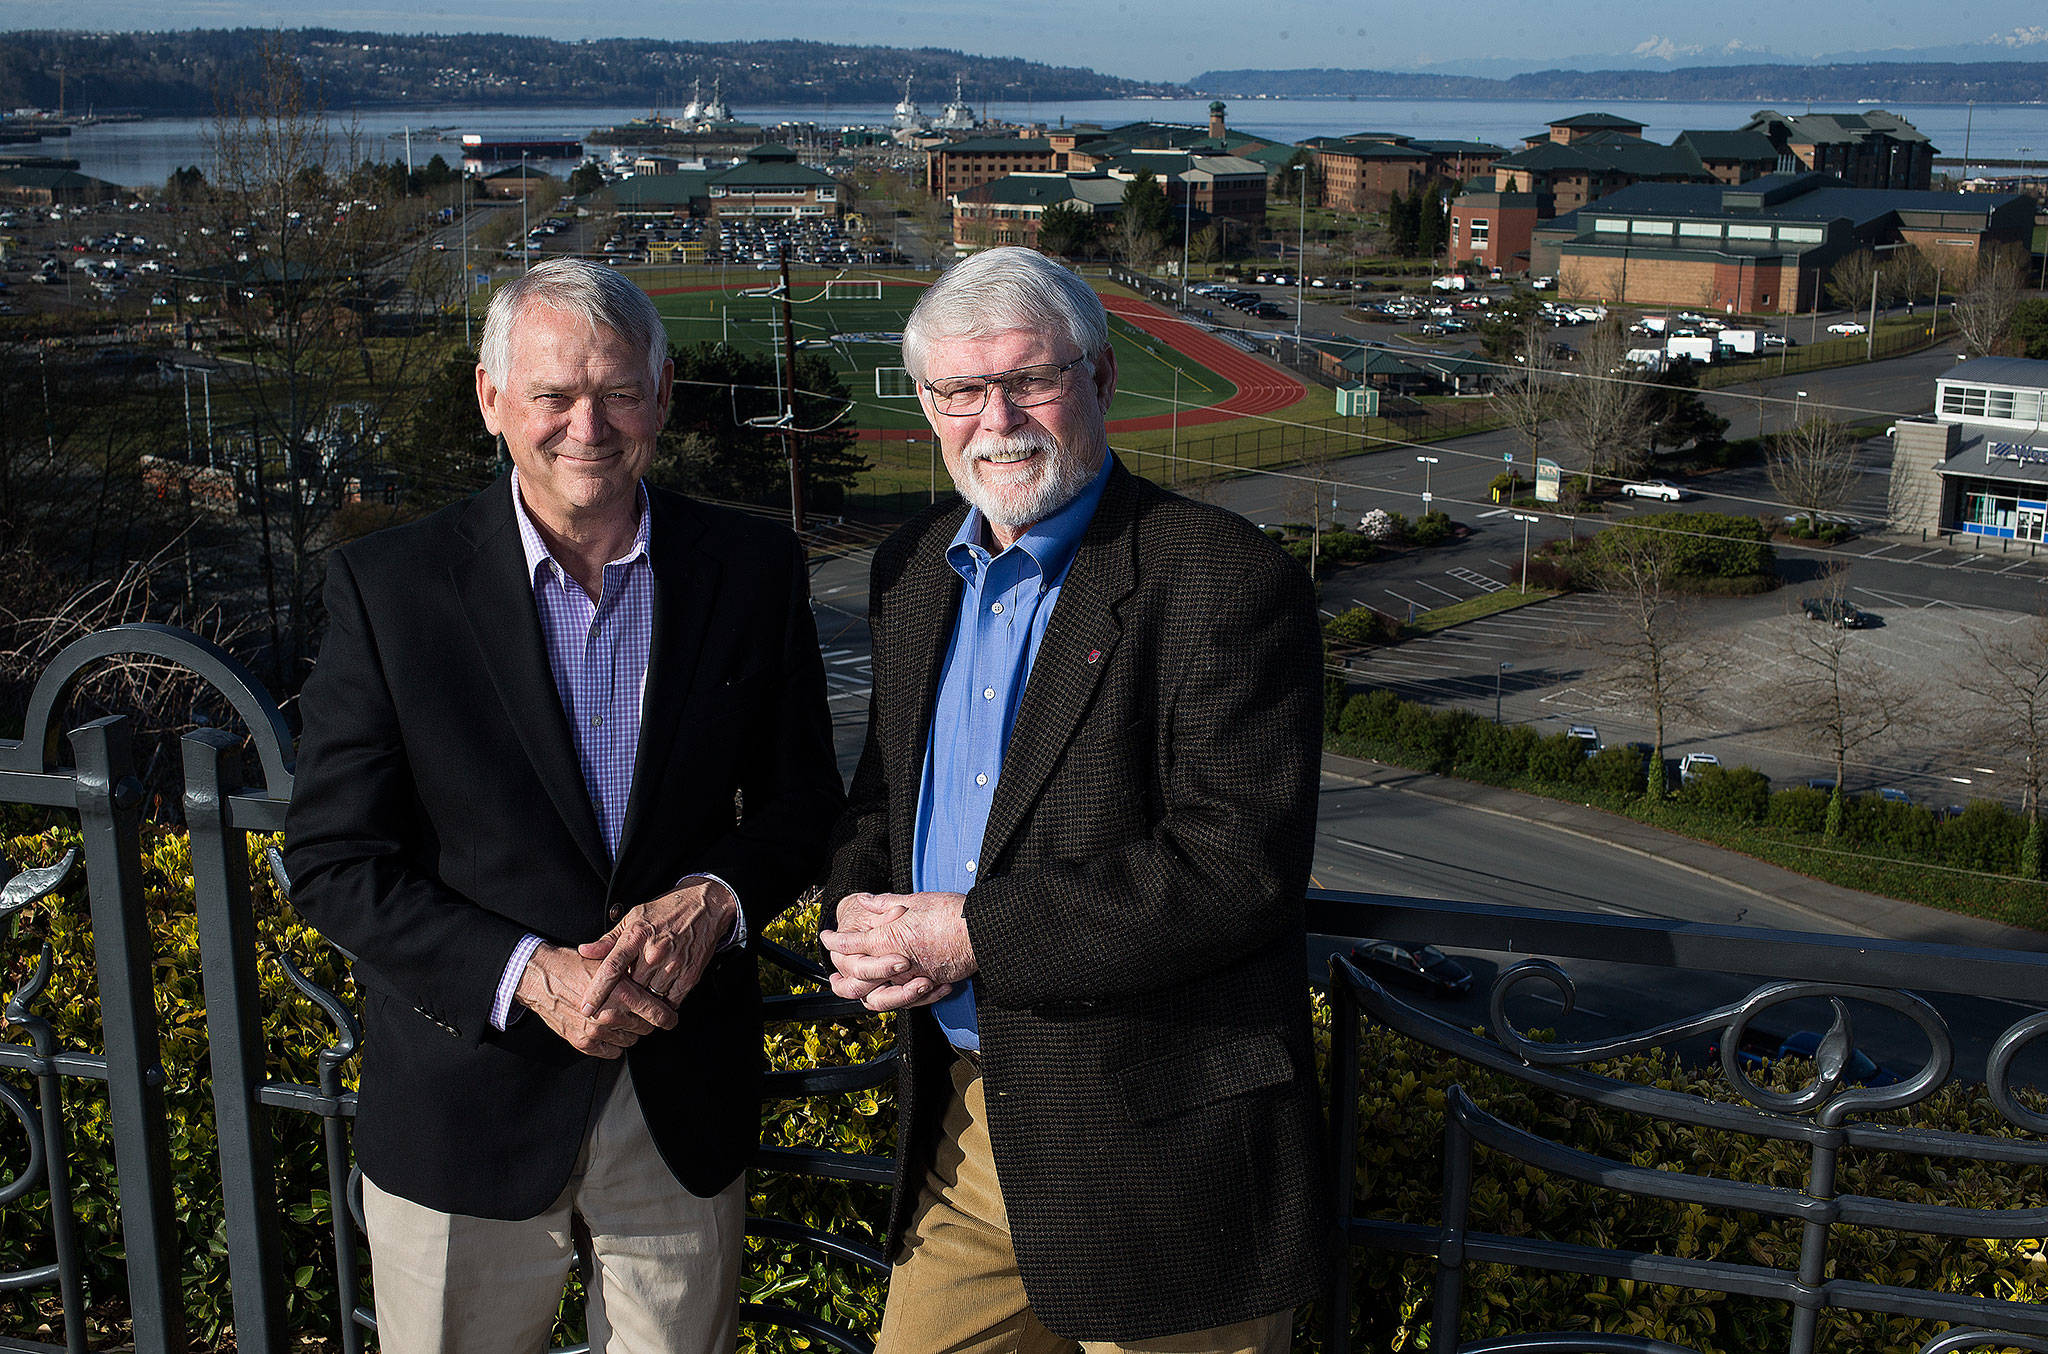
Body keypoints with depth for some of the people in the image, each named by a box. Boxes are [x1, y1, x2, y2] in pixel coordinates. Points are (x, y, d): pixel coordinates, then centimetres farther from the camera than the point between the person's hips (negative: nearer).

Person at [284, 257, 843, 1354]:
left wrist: (717, 898, -15)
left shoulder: (753, 572, -3)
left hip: (685, 1104, 2)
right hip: (464, 1103, -1)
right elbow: (333, 861, -8)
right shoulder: (388, 585, -8)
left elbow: (802, 801, 6)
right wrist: (526, 975, -20)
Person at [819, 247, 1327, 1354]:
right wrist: (860, 911, -6)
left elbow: (1240, 869, -23)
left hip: (1159, 1139, -6)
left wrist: (974, 933, -22)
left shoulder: (1224, 583, -16)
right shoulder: (914, 569, 8)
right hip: (960, 1121, 7)